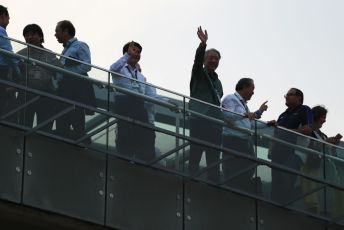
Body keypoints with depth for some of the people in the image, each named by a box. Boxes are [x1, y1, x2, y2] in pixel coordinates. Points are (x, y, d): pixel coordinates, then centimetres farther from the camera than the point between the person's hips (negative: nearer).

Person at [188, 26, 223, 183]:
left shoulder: (217, 82, 25)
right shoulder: (199, 74, 6)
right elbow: (197, 59, -15)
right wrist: (203, 43, -32)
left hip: (215, 124, 7)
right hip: (199, 121, -7)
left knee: (214, 161, 3)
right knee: (195, 157, -12)